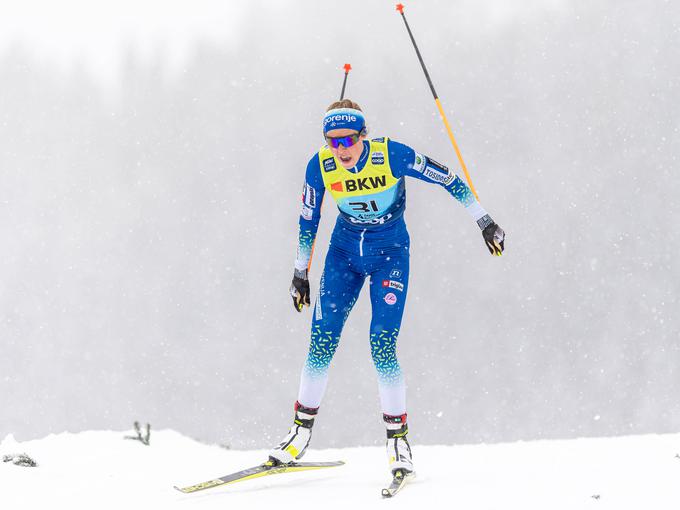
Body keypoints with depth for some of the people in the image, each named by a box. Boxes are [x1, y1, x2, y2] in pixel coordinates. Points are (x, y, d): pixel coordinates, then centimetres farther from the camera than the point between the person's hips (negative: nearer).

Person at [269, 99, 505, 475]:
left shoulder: (392, 155, -22)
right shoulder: (320, 166, -13)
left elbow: (448, 179, -11)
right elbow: (308, 221, 2)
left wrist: (484, 222, -8)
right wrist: (301, 273, 9)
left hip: (390, 253, -3)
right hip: (344, 250, 3)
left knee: (382, 344, -14)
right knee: (322, 341, -6)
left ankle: (398, 437, -2)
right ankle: (302, 429, 8)